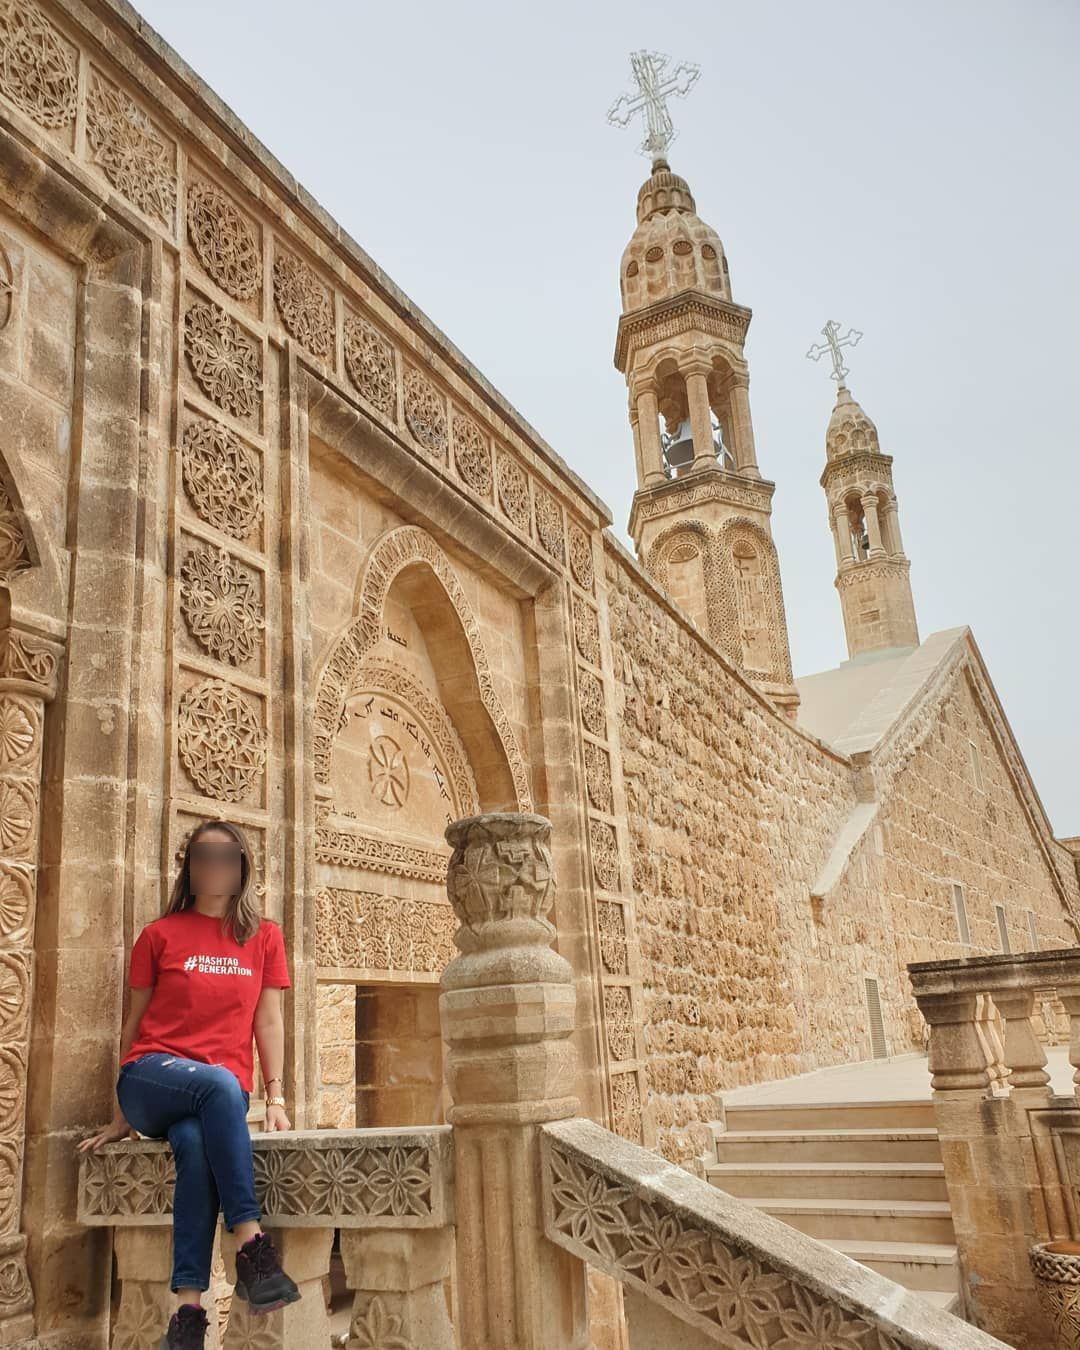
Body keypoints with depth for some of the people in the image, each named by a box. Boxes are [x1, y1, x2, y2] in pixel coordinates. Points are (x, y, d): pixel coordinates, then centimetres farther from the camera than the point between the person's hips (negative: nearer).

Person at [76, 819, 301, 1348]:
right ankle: (251, 1244, -35)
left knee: (196, 1145, -34)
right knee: (220, 1083, -35)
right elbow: (135, 1023, 11)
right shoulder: (160, 935, 8)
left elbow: (268, 1021, 8)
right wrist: (122, 1116, 11)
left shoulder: (264, 937, 11)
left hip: (221, 1094, 1)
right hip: (152, 1076, -1)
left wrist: (275, 1097, -2)